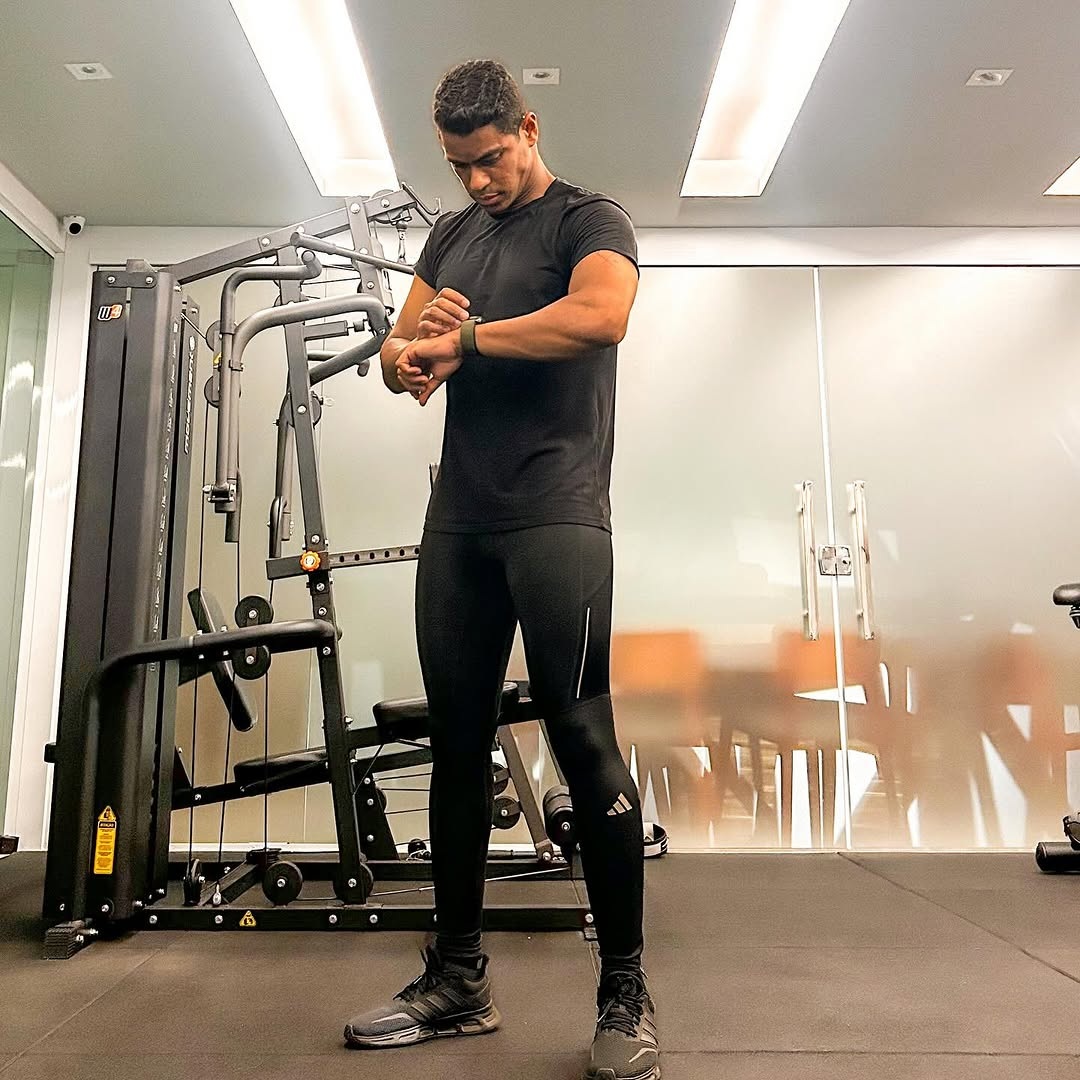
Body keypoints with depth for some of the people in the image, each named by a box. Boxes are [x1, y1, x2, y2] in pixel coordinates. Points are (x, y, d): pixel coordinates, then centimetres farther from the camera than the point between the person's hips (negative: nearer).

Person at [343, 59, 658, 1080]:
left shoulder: (588, 218, 5)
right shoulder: (452, 234, 23)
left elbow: (600, 314, -18)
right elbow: (397, 352, 18)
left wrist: (464, 339, -9)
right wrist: (409, 354, -6)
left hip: (554, 515, -6)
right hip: (457, 519, 6)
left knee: (581, 737, -8)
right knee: (456, 744, 7)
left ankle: (624, 995, 8)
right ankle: (457, 981, 20)